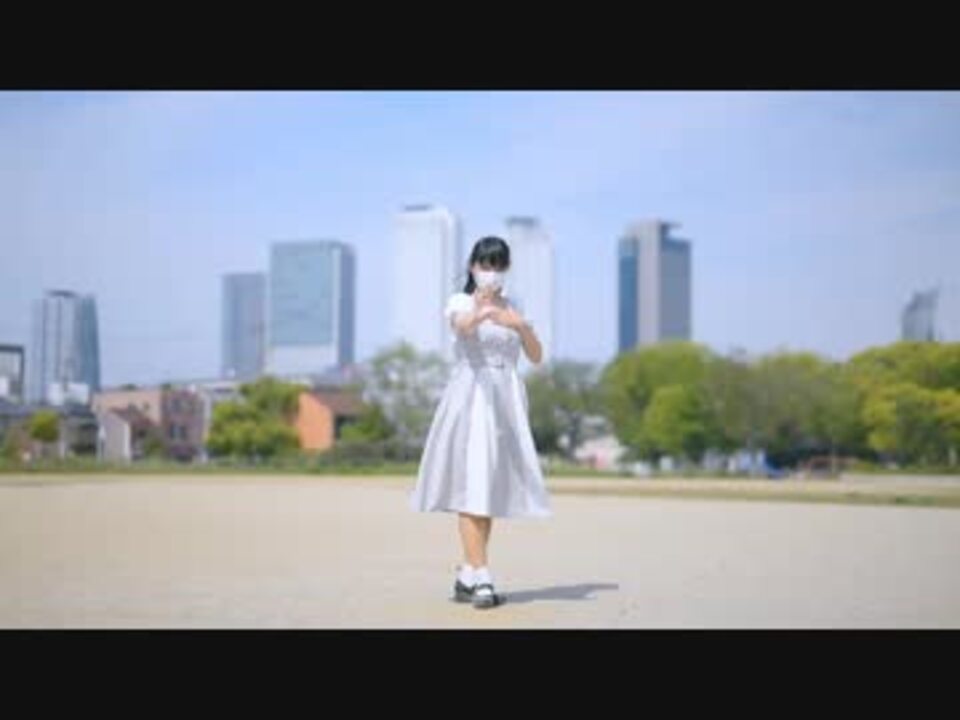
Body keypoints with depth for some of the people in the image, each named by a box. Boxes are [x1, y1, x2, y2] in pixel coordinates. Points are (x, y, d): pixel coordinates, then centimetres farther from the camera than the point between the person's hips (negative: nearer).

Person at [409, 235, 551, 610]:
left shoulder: (513, 306, 14)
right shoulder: (459, 302, 0)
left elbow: (536, 357, 7)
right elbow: (463, 326, -25)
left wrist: (521, 326, -12)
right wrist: (483, 312, -48)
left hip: (506, 400, 5)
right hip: (471, 398, -5)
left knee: (492, 488, 7)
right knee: (472, 486, -12)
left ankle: (466, 576, 16)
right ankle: (482, 579, -15)